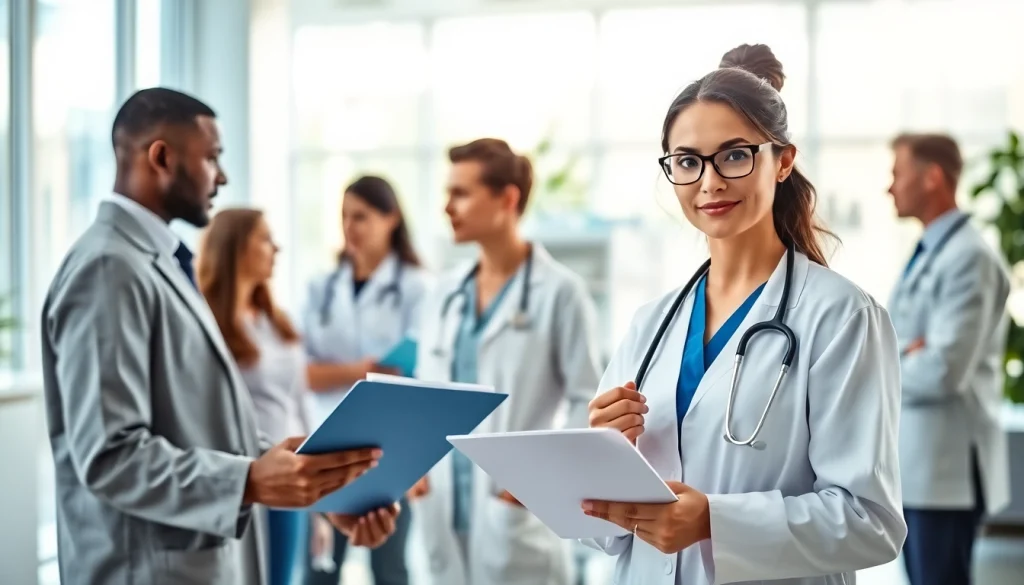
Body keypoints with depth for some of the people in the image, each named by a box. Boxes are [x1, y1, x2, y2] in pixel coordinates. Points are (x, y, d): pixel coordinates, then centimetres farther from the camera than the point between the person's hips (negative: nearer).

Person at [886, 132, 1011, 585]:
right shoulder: (926, 253, 15)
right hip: (914, 460, 10)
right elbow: (901, 341, 16)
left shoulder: (969, 258, -16)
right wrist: (903, 355, -6)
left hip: (946, 465, -10)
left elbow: (944, 370, -24)